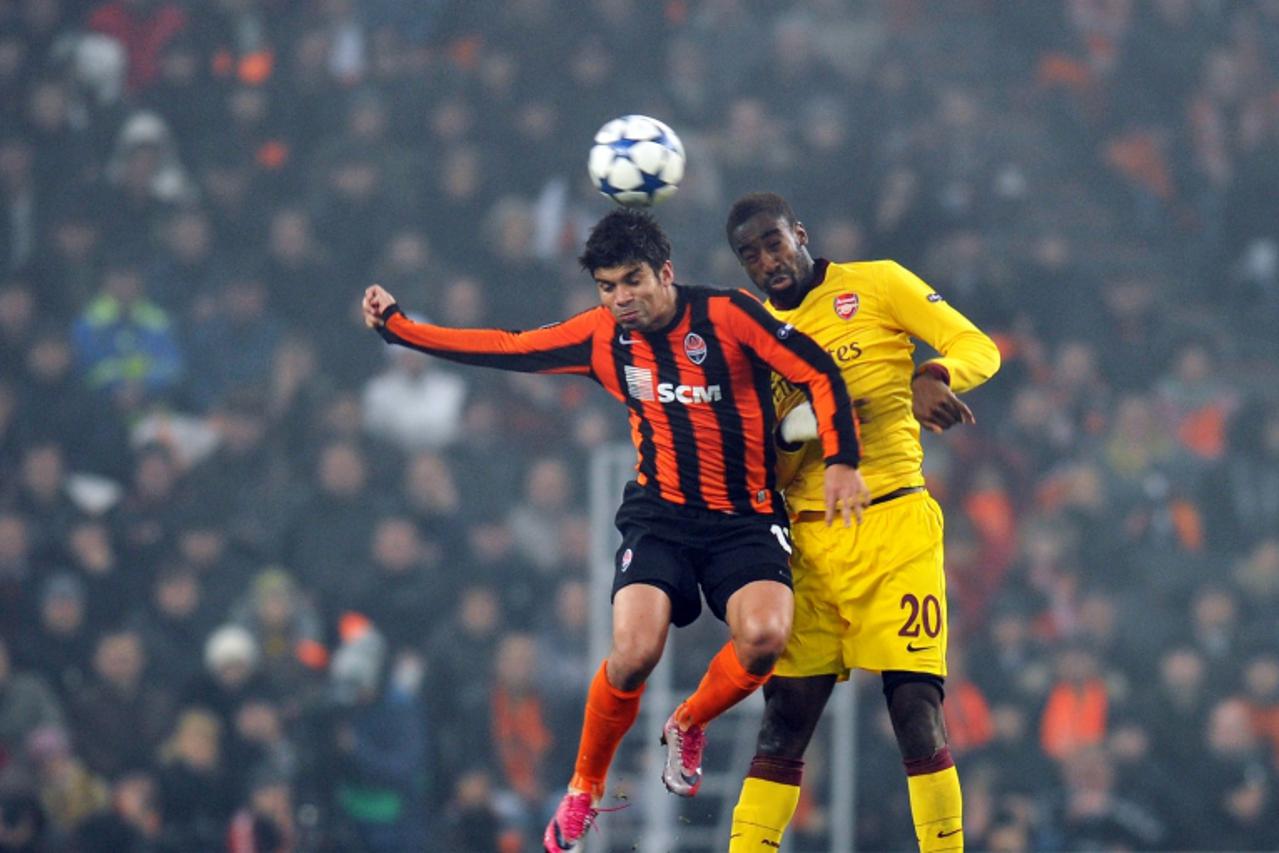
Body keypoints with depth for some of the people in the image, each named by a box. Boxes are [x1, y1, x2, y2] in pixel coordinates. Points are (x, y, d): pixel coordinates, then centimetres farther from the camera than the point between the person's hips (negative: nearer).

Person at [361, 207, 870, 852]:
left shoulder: (728, 315, -10)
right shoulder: (601, 336, 1)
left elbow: (821, 375, -7)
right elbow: (505, 349, 9)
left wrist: (840, 462, -16)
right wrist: (397, 327, 6)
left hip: (746, 519, -2)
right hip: (660, 516, 2)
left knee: (764, 636, -29)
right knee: (633, 653, -21)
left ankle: (688, 726, 4)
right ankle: (585, 791, 4)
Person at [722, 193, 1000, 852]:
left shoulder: (876, 284, 5)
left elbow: (977, 347, 0)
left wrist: (931, 378, -22)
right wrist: (791, 430, -10)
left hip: (894, 524, -4)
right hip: (808, 540, 4)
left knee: (915, 711, -12)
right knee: (783, 719, 1)